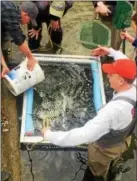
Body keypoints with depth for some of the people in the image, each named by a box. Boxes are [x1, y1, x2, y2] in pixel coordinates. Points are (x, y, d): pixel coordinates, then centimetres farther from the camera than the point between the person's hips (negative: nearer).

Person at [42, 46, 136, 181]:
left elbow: (84, 134, -48)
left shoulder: (114, 109, -47)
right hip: (123, 140, 7)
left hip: (105, 148, -7)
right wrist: (112, 52, 3)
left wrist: (50, 135, -39)